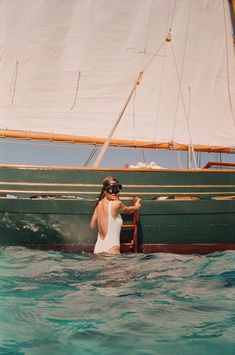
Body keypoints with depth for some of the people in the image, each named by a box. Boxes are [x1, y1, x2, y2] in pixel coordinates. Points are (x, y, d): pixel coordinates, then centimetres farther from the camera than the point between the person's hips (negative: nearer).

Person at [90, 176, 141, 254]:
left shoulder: (99, 204, 6)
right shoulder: (117, 204, -15)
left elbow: (93, 225, 18)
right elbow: (128, 210, 9)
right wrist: (136, 206, 30)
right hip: (111, 250, -8)